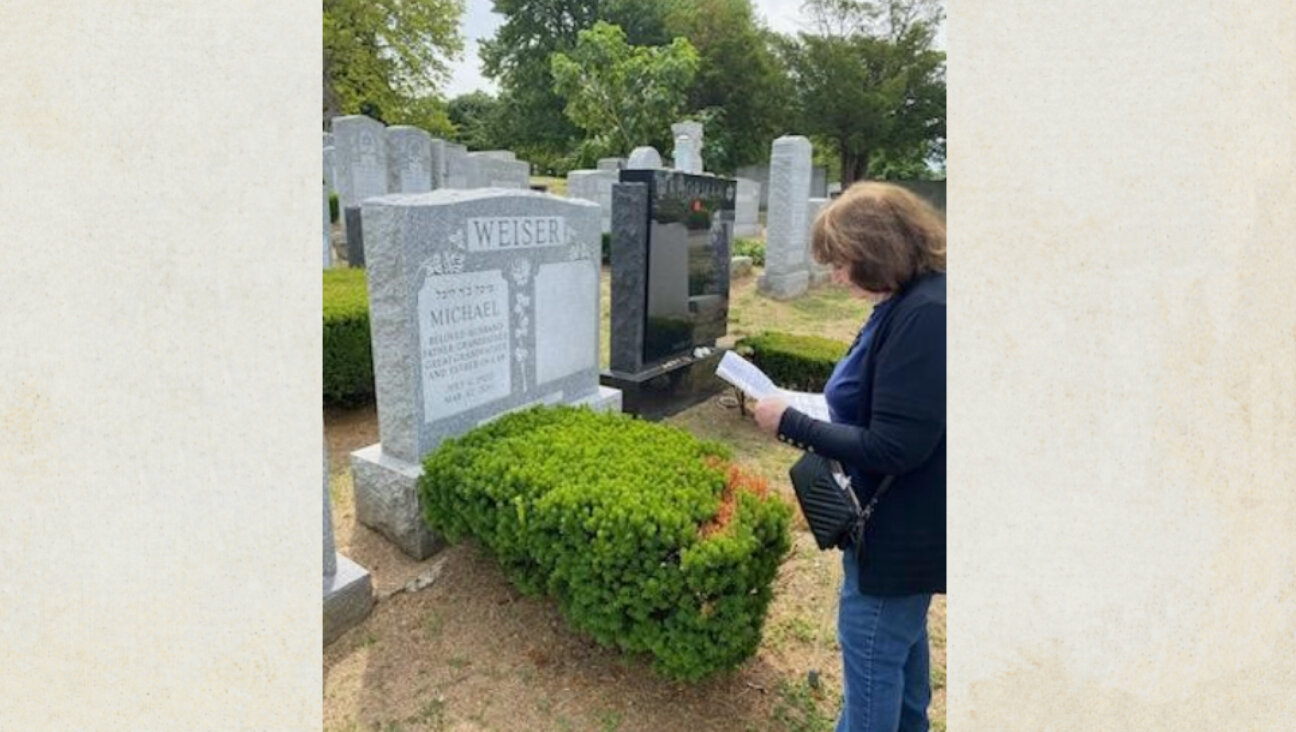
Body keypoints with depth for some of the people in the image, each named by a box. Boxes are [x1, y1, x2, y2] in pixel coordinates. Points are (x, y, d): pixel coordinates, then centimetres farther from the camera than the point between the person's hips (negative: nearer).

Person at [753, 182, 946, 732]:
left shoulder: (924, 315, -28)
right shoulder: (912, 302, 3)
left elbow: (893, 449, -28)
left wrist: (792, 426, -20)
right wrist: (815, 417, 0)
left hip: (901, 529, -10)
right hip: (909, 520, 10)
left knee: (869, 652, 8)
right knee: (903, 638, 28)